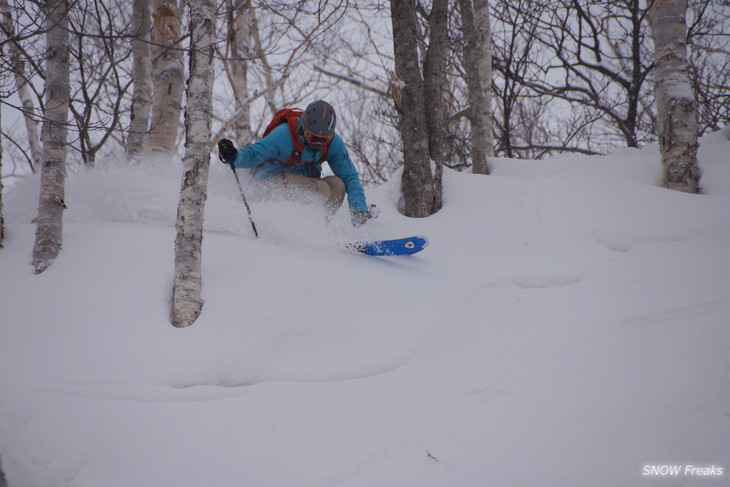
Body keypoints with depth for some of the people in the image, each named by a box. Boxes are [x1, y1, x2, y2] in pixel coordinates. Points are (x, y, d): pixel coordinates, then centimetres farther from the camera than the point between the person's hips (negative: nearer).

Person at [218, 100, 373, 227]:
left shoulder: (334, 143, -10)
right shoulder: (285, 134, -24)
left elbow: (350, 176, -7)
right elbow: (252, 155, -25)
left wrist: (359, 209, -19)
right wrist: (233, 156, -48)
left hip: (301, 180, 6)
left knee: (337, 184, -20)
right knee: (321, 189, -29)